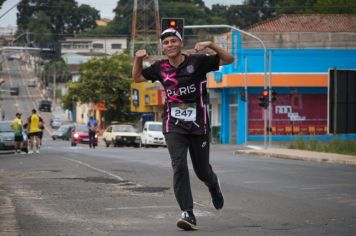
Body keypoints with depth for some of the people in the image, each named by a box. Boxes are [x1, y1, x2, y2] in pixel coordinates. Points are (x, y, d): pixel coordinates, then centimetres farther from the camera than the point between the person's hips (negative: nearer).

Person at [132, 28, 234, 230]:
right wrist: (138, 59, 2)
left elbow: (229, 59, -5)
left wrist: (210, 45, -19)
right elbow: (137, 78, 20)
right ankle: (188, 214, -18)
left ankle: (214, 186, 47)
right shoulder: (160, 68, 5)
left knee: (202, 170, 9)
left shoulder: (197, 61, -5)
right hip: (174, 126, 1)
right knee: (179, 167, -17)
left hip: (199, 125, -1)